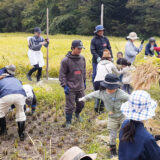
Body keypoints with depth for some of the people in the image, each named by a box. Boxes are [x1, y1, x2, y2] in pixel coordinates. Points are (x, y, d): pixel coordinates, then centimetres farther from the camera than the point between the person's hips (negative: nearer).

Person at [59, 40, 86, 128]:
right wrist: (64, 86, -14)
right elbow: (62, 74, -10)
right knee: (70, 106, 0)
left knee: (81, 104, 17)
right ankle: (68, 122, 18)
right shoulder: (66, 60, -12)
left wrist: (84, 82, 17)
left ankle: (77, 113, 47)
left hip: (80, 87, 5)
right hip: (70, 88, -5)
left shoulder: (82, 58, 5)